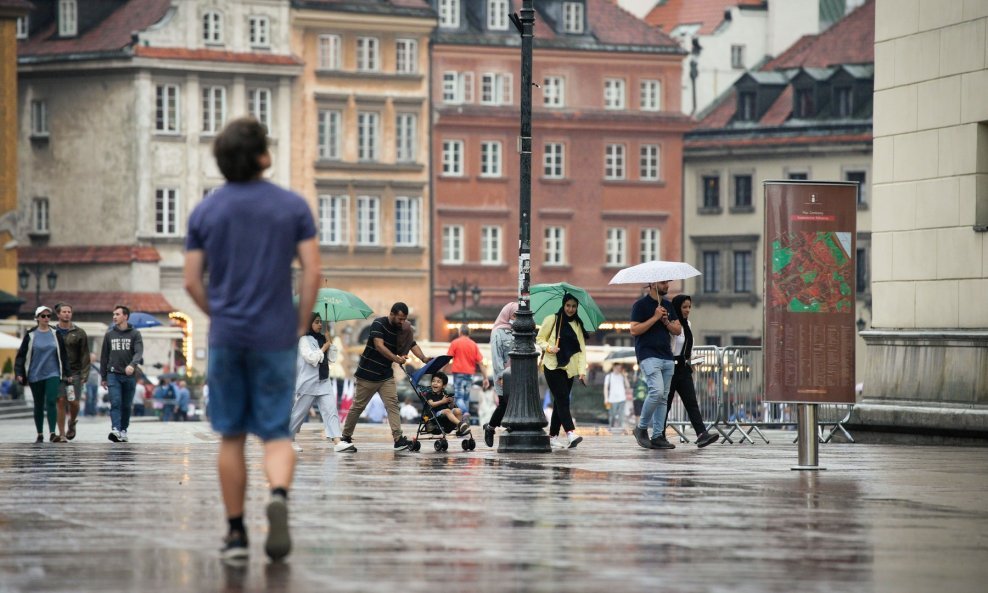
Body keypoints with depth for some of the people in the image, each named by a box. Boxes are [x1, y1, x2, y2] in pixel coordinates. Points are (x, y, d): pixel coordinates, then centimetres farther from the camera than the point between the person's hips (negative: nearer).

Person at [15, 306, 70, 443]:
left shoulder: (56, 334, 5)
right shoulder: (30, 335, 0)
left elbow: (63, 354, 10)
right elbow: (21, 354, 1)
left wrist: (66, 373, 8)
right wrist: (19, 373, -5)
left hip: (53, 374, 0)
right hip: (35, 375, 0)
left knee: (51, 402, -14)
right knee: (38, 405, 9)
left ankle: (52, 434, -19)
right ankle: (40, 434, 19)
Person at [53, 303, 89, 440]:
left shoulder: (79, 333, 5)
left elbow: (85, 355, 3)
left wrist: (84, 374, -5)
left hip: (74, 372, 0)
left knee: (74, 403, -3)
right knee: (61, 401, -6)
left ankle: (72, 423, 28)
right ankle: (61, 433, -1)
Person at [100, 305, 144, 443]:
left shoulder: (135, 334, 2)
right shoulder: (109, 334, 9)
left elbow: (139, 352, -11)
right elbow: (104, 356, 13)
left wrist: (132, 365, -31)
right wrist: (103, 377, 11)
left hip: (129, 375, 0)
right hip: (113, 374, 0)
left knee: (127, 405, 6)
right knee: (115, 403, -14)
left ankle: (123, 431, 18)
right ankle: (115, 430, -25)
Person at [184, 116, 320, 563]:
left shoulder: (205, 212, 2)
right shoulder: (293, 206, -2)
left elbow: (192, 282, 2)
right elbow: (312, 272, -6)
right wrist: (301, 323, 6)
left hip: (226, 338, 1)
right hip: (275, 337, -1)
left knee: (232, 437, 10)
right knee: (276, 434, 4)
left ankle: (236, 534, 12)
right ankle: (279, 497, -26)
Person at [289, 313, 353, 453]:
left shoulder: (321, 339, 13)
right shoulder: (304, 340, -7)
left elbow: (333, 358, 11)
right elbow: (312, 358, -19)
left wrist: (330, 341, 2)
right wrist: (324, 347, -8)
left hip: (324, 381, 6)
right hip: (308, 382, -6)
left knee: (331, 410, -7)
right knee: (299, 412, 3)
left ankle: (337, 442, -16)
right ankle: (290, 440, 21)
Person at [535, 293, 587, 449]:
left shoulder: (577, 325, 12)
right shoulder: (551, 320, 1)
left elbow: (581, 349, 7)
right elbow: (539, 339, 4)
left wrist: (582, 371, -3)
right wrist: (548, 347, -17)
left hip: (569, 369, 5)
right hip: (552, 366, -5)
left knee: (560, 402, 7)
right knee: (562, 398, -16)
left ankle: (553, 436, 14)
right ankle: (570, 433, -29)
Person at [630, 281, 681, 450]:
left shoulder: (668, 305, 17)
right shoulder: (641, 305, -2)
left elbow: (678, 330, 16)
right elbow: (634, 330, -11)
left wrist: (666, 321, -3)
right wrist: (655, 318, -14)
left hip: (667, 357, 7)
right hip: (648, 356, -7)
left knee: (663, 398, 4)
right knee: (657, 391, -21)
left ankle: (658, 436, 5)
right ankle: (641, 428, -5)